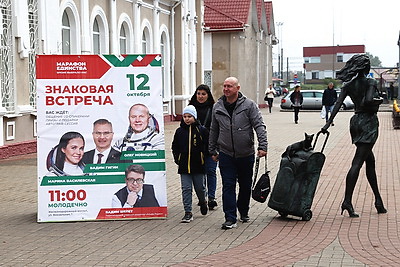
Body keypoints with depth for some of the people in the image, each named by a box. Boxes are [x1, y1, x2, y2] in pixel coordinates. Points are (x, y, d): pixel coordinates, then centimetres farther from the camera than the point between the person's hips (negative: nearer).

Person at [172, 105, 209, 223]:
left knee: (200, 187, 8)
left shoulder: (202, 130, -2)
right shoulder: (180, 131, 5)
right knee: (186, 189, -2)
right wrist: (177, 159, 5)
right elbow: (175, 147, 15)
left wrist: (204, 158, -2)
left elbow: (208, 146, 4)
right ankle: (188, 213, 1)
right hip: (184, 166, 2)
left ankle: (203, 202, 39)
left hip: (199, 165, -1)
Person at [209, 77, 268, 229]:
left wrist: (262, 146, -18)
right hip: (226, 154, 1)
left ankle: (244, 212, 34)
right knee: (228, 186, -6)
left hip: (246, 154, -1)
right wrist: (212, 150, 15)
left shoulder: (249, 105, -5)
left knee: (246, 185, 13)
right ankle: (230, 219, -3)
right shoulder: (217, 107, 4)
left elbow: (259, 126, -8)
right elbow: (213, 130, 14)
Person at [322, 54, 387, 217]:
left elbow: (338, 104, -1)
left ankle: (378, 201, 23)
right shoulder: (370, 82, -9)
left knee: (370, 161, 16)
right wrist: (378, 101, -5)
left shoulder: (348, 85, 8)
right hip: (369, 122, -7)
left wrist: (329, 122, -6)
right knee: (357, 162, -11)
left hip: (356, 121, 7)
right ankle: (347, 201, -16)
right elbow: (369, 99, -26)